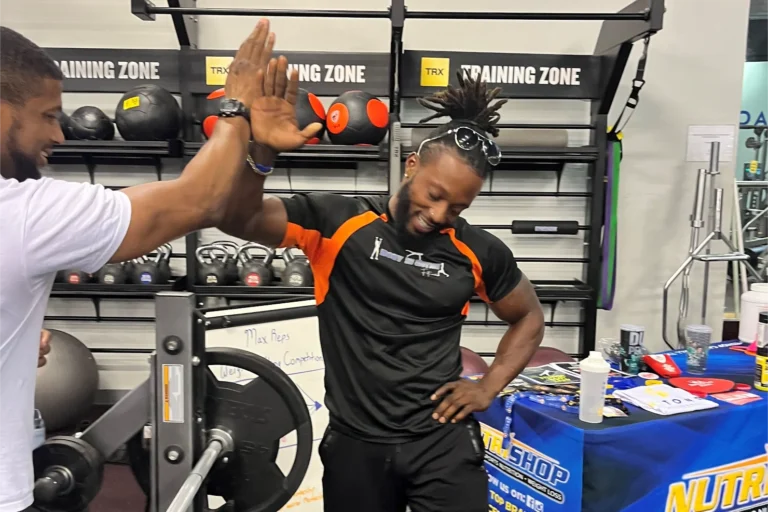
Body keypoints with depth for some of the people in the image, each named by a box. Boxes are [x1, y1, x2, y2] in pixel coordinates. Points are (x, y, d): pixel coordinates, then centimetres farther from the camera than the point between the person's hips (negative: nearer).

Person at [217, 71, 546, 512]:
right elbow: (236, 218, -18)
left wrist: (489, 387, 2)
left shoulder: (478, 252, -2)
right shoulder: (337, 222, -9)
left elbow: (529, 317, 14)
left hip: (443, 440, 1)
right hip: (355, 442, 0)